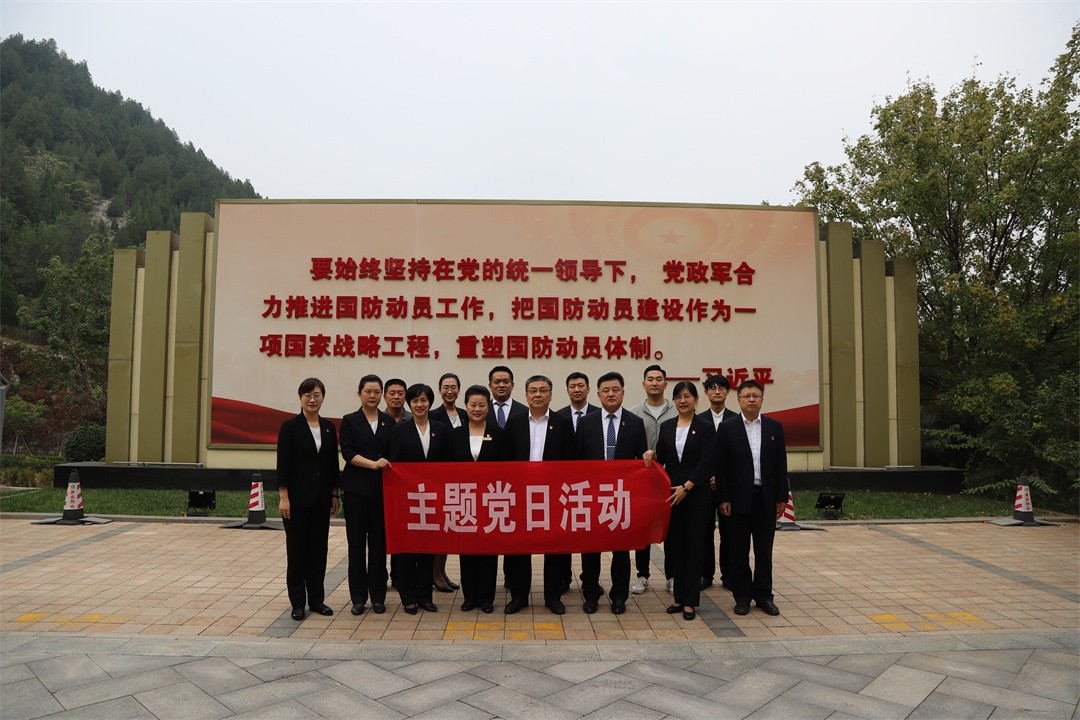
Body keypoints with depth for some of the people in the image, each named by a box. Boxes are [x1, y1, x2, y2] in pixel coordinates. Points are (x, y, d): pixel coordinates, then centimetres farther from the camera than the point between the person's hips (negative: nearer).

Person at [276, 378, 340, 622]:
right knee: (297, 549, 4)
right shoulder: (290, 426, -5)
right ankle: (298, 602, 14)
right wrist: (283, 497, -13)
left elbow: (333, 464, 11)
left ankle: (316, 599, 20)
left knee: (319, 548, 9)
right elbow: (283, 464, -9)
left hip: (321, 498, 4)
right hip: (298, 498, -4)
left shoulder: (329, 427, 8)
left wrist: (334, 494, 8)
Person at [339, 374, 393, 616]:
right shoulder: (349, 421, 4)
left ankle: (378, 596, 15)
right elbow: (347, 452, -6)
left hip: (382, 489, 1)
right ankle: (358, 597, 13)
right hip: (356, 489, -1)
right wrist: (373, 464, -18)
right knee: (356, 543, 3)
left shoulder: (390, 422, 9)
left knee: (379, 542, 4)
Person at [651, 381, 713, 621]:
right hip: (671, 493, 4)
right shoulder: (666, 427, 9)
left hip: (696, 495, -4)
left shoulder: (705, 427, -4)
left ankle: (690, 601, 10)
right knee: (674, 545, 8)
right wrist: (651, 455, -12)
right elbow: (660, 459, 9)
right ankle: (679, 596, 20)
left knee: (694, 546, 2)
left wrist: (686, 487, -16)